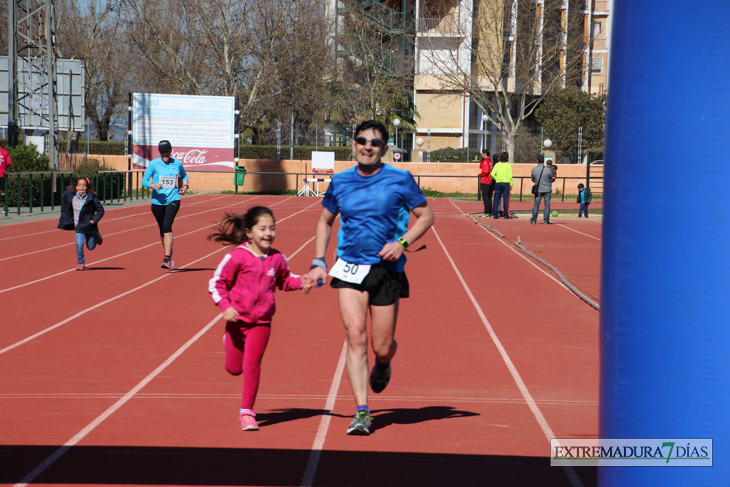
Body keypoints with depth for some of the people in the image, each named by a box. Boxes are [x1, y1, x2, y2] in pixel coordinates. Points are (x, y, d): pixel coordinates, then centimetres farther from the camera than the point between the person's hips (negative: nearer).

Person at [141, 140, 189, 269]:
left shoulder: (177, 164, 3)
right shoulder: (154, 164, -2)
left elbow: (184, 175, 24)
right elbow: (144, 180, -2)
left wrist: (185, 186, 6)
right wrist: (152, 185, -22)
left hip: (173, 199, -2)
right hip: (157, 201, 2)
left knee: (167, 226, -20)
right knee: (162, 229, 13)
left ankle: (167, 259, -24)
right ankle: (169, 253, 38)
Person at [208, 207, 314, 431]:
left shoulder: (277, 259, 1)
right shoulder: (237, 257, -12)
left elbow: (285, 280, 19)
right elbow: (216, 283, -6)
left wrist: (300, 282, -1)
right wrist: (225, 306, -19)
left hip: (261, 322, 1)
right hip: (237, 320, -1)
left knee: (252, 364, -9)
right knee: (234, 368, 10)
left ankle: (247, 411, 2)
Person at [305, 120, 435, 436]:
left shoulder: (400, 180, -2)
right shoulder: (340, 182, 7)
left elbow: (426, 216, 5)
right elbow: (325, 221, 20)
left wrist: (402, 243, -11)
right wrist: (318, 262, 10)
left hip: (386, 269, -1)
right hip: (349, 268, 1)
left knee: (382, 347, 2)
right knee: (355, 336, -14)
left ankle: (383, 366, 42)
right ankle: (362, 413, -13)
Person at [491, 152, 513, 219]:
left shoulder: (497, 165, 2)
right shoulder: (508, 165, -5)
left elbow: (492, 174, -5)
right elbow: (510, 176, -7)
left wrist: (496, 179, 10)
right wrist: (511, 185, 0)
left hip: (498, 183, 3)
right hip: (506, 183, -3)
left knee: (496, 199, 6)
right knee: (506, 199, 2)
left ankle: (495, 214, 4)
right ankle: (506, 214, 2)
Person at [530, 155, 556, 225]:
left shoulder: (534, 170, -4)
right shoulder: (548, 170, -11)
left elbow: (533, 180, 7)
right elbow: (552, 179, 0)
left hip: (538, 190, 2)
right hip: (547, 190, -2)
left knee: (536, 204, 6)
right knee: (547, 204, 5)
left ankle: (533, 220, 4)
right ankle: (546, 220, 4)